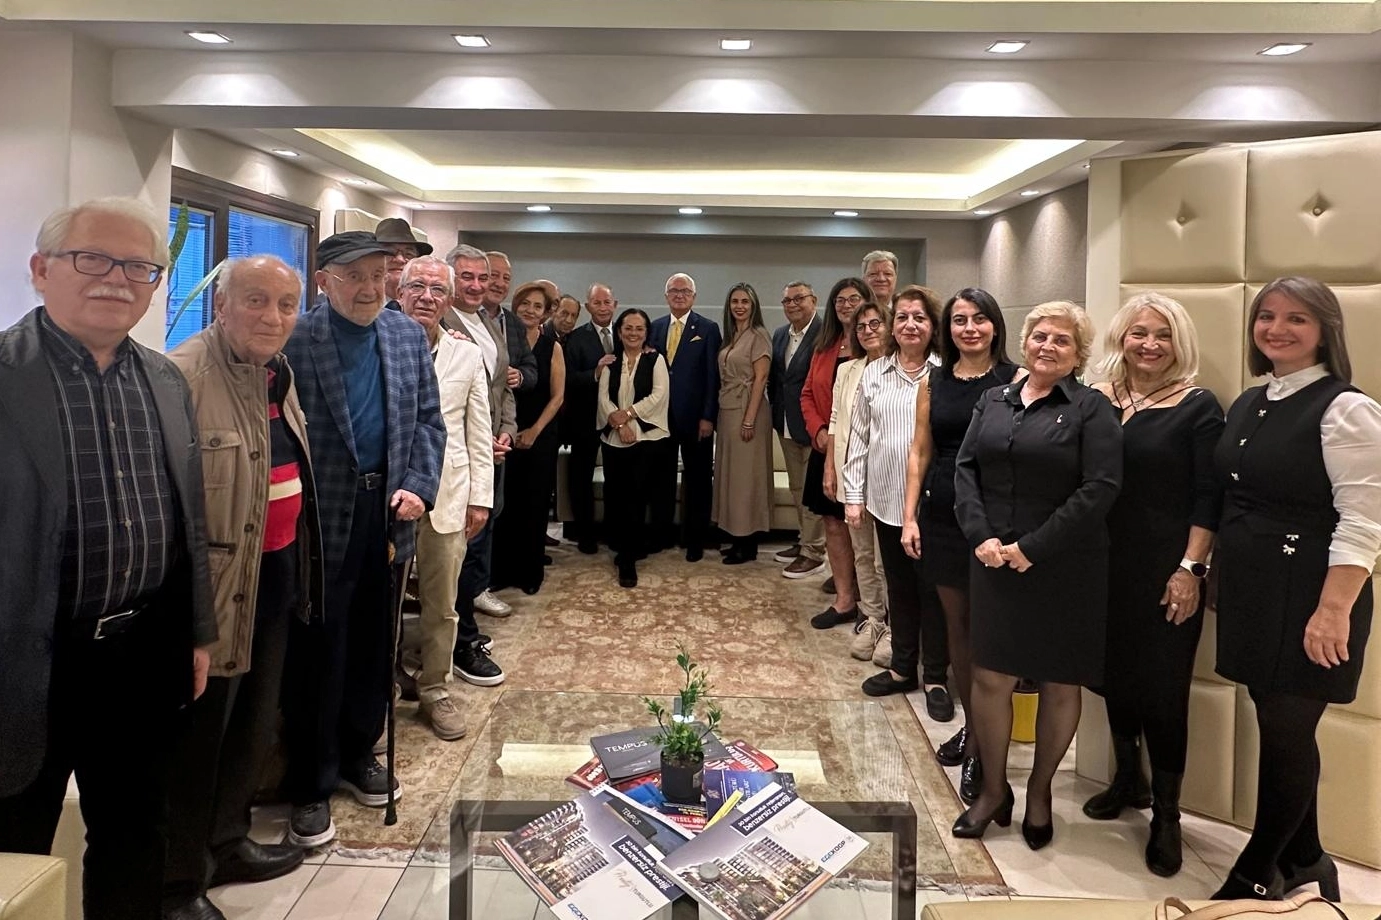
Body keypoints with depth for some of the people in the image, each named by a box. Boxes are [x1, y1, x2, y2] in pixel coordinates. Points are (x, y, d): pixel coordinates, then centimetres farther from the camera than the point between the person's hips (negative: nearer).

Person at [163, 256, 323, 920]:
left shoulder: (277, 374, 10)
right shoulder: (183, 377, -19)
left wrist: (303, 567, 18)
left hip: (278, 580, 9)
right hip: (219, 586, -8)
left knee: (254, 724, 20)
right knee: (197, 734, 7)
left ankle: (226, 844, 40)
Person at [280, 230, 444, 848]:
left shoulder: (409, 336, 7)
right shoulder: (294, 342, -10)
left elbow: (429, 420, 10)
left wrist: (418, 487, -2)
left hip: (388, 512, 5)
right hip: (323, 519, -5)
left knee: (374, 646, 15)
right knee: (317, 655, 4)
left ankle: (358, 755, 34)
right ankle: (310, 786, 19)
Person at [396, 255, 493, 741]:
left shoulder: (468, 355, 7)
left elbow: (478, 433, 8)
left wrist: (481, 498, 4)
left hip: (447, 495, 2)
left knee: (441, 604, 10)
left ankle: (434, 689, 25)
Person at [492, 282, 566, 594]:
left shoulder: (552, 347, 2)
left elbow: (557, 396, 1)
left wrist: (534, 431, -6)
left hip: (541, 436, 0)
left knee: (535, 505, 5)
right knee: (504, 503, 1)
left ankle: (531, 572, 17)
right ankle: (502, 570, 13)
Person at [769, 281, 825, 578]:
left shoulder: (824, 334, -16)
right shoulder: (779, 334, 10)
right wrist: (775, 412, 12)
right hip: (785, 424, 8)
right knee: (796, 487, 18)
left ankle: (813, 553, 7)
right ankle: (803, 540, 31)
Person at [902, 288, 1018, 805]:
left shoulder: (1013, 381, -5)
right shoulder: (935, 383, 9)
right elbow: (919, 452, 10)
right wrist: (909, 517, 5)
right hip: (942, 515, 5)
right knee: (956, 624, 13)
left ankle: (980, 749, 11)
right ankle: (971, 726, 29)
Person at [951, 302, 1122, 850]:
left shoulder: (1092, 409, -4)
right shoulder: (993, 401, 10)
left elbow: (1100, 488, -13)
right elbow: (966, 470, 6)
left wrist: (1034, 548, -16)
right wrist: (980, 536, -10)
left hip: (1065, 569, -3)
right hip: (994, 564, 3)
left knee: (1059, 684, 8)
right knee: (991, 678, 4)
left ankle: (1039, 793, 27)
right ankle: (993, 790, 21)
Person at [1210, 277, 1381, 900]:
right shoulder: (1248, 405, 12)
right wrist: (1207, 572, 17)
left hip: (1305, 598, -7)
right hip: (1249, 592, 7)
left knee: (1286, 736, 3)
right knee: (1282, 730, 15)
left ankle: (1254, 877, 19)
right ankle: (1304, 863, 32)